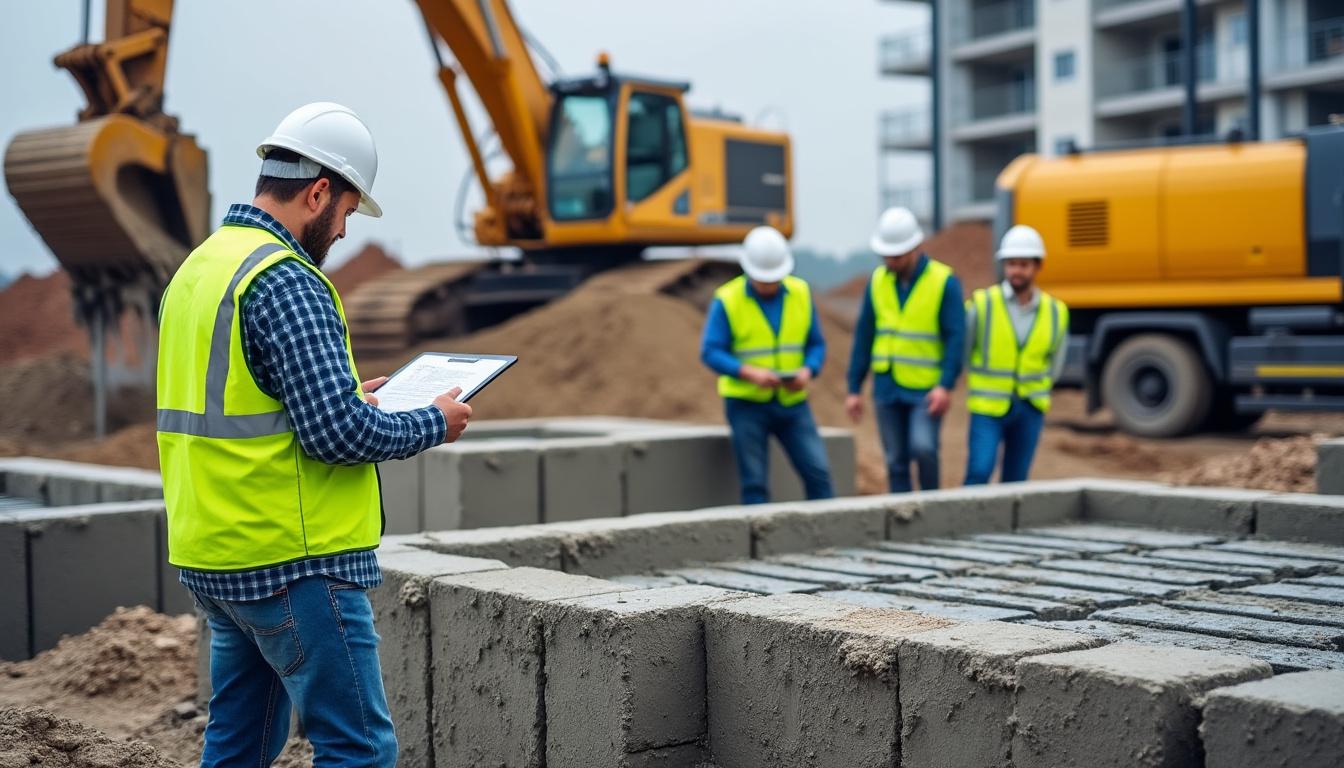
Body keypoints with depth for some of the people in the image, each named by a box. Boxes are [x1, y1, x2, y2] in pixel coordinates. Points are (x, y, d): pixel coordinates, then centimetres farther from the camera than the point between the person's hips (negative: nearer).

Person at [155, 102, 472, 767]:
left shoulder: (198, 266, 13)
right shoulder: (286, 281, -17)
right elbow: (338, 435, -22)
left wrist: (344, 398, 20)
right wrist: (435, 423, -7)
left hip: (214, 559, 10)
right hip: (293, 563, -10)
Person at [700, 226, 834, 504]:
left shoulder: (800, 293, 2)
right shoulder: (727, 300, -9)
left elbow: (816, 344, 5)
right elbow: (710, 352, -12)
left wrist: (808, 371, -16)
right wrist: (749, 373, -26)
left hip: (792, 402, 3)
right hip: (747, 404, -3)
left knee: (818, 472, -4)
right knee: (755, 483, 1)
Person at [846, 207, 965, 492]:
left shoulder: (944, 281, -8)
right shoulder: (878, 281, 4)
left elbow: (955, 337, -11)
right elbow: (863, 337, 7)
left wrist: (946, 386, -22)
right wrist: (854, 389, 6)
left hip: (927, 390, -4)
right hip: (887, 388, 4)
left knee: (922, 447, -21)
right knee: (896, 462, 6)